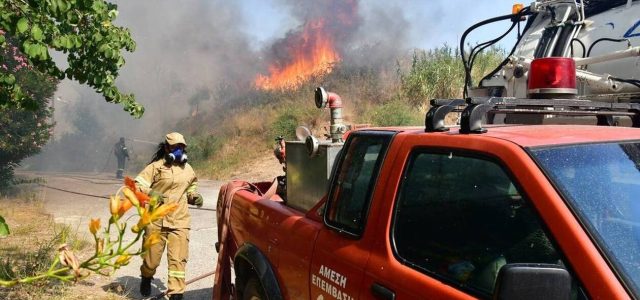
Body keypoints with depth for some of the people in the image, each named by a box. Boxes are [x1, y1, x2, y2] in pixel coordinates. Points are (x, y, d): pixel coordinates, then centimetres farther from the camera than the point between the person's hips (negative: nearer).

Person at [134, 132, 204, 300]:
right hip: (156, 222, -2)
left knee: (178, 259, -6)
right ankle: (146, 279, 42)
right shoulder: (156, 166, -3)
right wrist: (150, 193, -25)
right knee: (152, 259, 10)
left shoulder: (187, 169, 13)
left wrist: (194, 196, 6)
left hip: (180, 223, 3)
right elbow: (136, 186, -6)